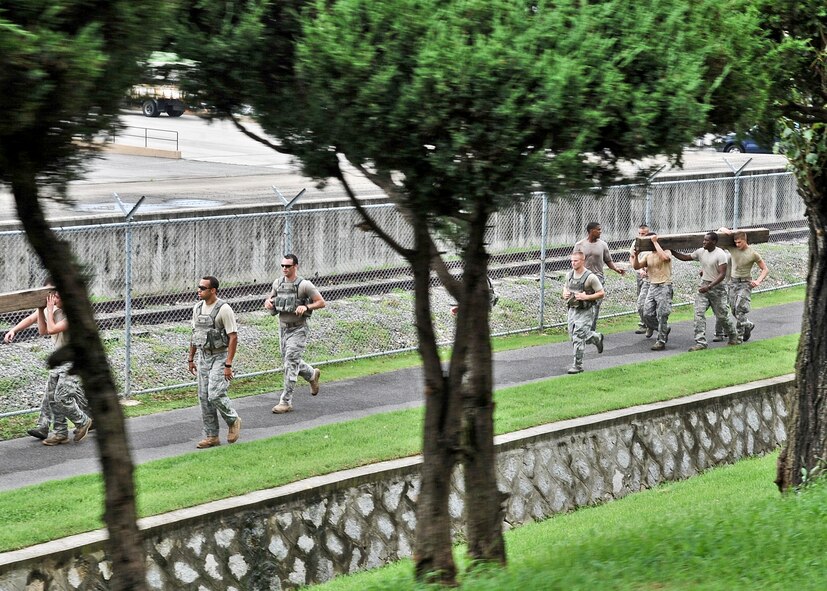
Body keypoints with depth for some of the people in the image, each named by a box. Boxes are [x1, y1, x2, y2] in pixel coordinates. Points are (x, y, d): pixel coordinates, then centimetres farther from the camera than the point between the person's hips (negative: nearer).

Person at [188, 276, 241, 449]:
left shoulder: (224, 309, -15)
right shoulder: (197, 308, 8)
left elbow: (233, 337, -16)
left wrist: (228, 365, -20)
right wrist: (191, 359, 16)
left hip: (220, 357, -7)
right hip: (203, 357, 7)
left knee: (215, 394, -17)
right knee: (204, 398, 5)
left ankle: (233, 421, 10)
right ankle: (211, 437, 12)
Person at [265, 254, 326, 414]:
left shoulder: (304, 285, -13)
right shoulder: (278, 283, 4)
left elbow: (321, 302, -9)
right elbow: (271, 297, 20)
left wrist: (306, 307, -25)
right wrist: (267, 302, -3)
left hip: (298, 330, -7)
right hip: (283, 328, 7)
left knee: (291, 364, -11)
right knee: (291, 362, 18)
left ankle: (286, 402, -8)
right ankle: (312, 375, 47)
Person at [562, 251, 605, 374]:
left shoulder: (590, 277, -15)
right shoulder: (569, 275, 4)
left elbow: (601, 293, -11)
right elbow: (566, 287, 23)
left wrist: (586, 297, -22)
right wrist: (565, 294, -1)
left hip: (586, 311, -7)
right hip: (573, 309, 7)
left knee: (578, 337, -13)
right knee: (573, 335, 12)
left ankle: (578, 365, -5)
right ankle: (596, 338, 39)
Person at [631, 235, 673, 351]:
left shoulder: (667, 252, -5)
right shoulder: (648, 255, 12)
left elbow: (664, 257, -30)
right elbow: (636, 266, 5)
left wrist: (655, 242, -22)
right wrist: (635, 255, -14)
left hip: (664, 287, -7)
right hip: (652, 287, 7)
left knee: (662, 315, -7)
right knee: (647, 314, 4)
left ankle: (661, 341, -1)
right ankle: (664, 329, 27)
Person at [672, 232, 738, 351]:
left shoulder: (720, 254, -16)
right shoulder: (701, 252, 3)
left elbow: (722, 274, -21)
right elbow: (685, 257, 15)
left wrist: (709, 287, -28)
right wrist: (672, 252, 7)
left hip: (716, 287, -5)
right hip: (703, 285, 5)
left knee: (722, 314, 7)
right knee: (699, 313, -9)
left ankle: (733, 336, 33)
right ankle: (700, 342, -10)